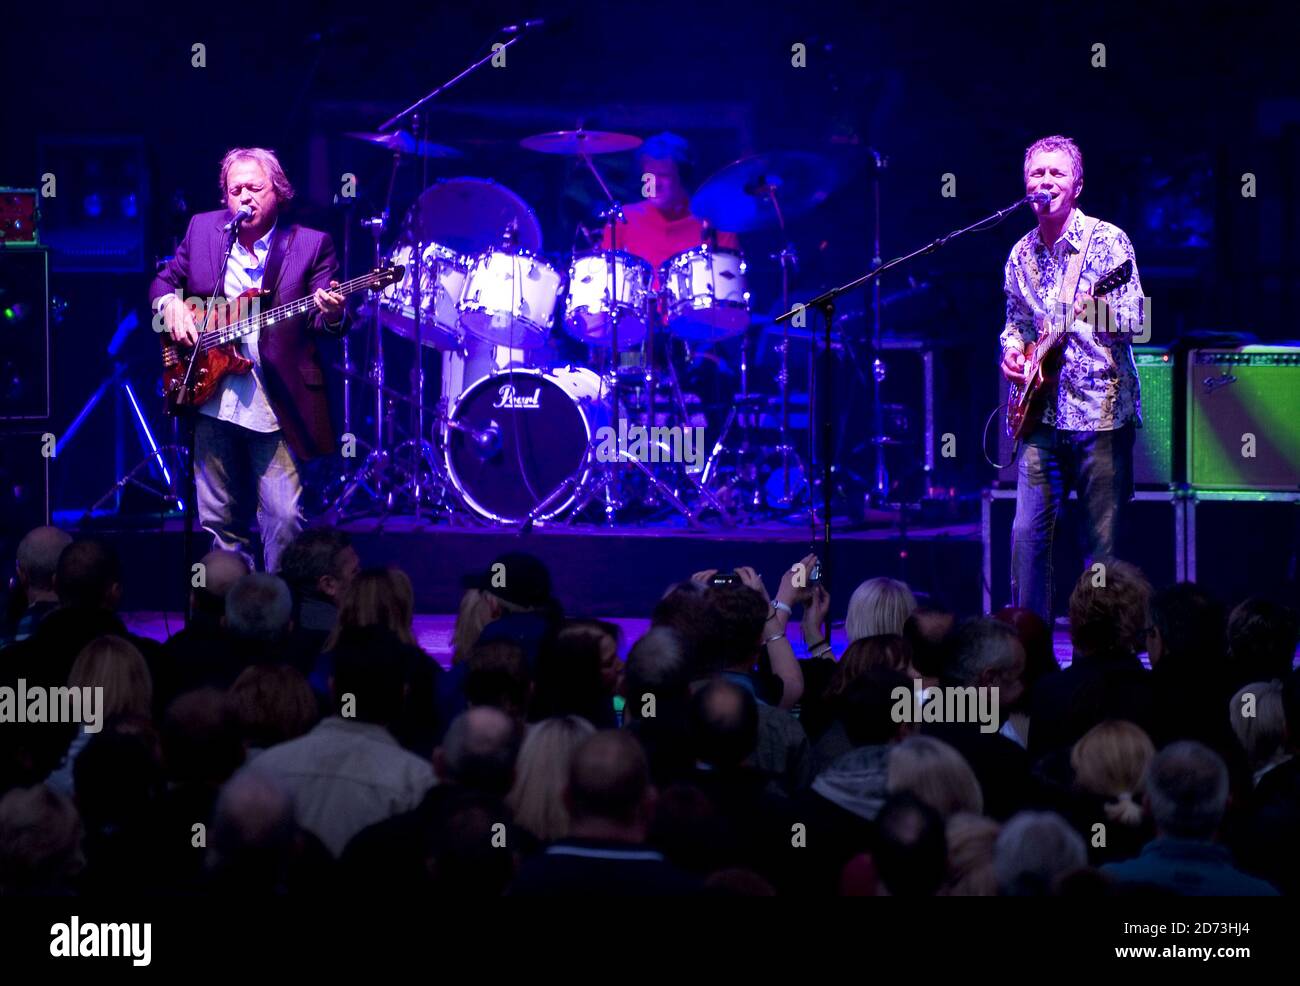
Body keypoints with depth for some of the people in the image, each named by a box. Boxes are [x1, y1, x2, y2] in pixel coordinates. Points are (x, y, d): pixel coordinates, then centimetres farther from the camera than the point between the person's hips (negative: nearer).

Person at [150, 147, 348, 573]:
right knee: (221, 520, 9)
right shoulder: (202, 229, 8)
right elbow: (164, 281, 18)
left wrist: (331, 314, -28)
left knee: (284, 519, -7)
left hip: (277, 404, -3)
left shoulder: (311, 244, -1)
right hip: (212, 396, 3)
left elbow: (324, 321, -5)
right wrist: (171, 303, -4)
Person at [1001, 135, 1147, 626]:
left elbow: (1133, 321, -12)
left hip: (1102, 411, -4)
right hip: (1043, 414, 4)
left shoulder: (1107, 241, -4)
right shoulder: (1021, 255, 13)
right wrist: (1012, 346, 5)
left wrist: (1098, 310, -31)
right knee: (1028, 532, -2)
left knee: (1104, 540, -2)